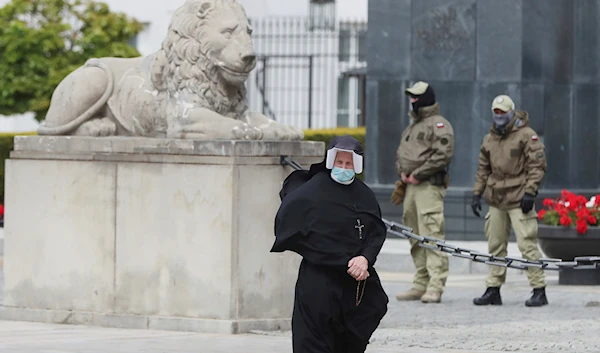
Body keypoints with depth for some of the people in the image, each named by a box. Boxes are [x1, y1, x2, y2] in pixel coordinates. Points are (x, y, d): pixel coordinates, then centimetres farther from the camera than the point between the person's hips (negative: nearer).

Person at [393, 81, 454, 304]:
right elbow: (401, 154, 29)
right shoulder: (412, 126, 23)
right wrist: (402, 173, 8)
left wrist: (418, 174, -15)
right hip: (410, 186, 10)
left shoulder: (438, 124, -6)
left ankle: (435, 287, -20)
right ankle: (421, 285, 13)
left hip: (429, 186, -10)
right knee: (416, 238, 9)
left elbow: (443, 154, -17)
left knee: (431, 235, -15)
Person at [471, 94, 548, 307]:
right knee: (495, 245, 9)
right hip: (496, 200, 7)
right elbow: (483, 169, 23)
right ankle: (493, 291, 16)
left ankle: (539, 290, -7)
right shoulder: (489, 139, 15)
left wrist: (530, 192, -16)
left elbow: (538, 165, -9)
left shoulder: (526, 135, -5)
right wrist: (477, 194, 15)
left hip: (519, 201, -7)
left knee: (527, 244, -10)